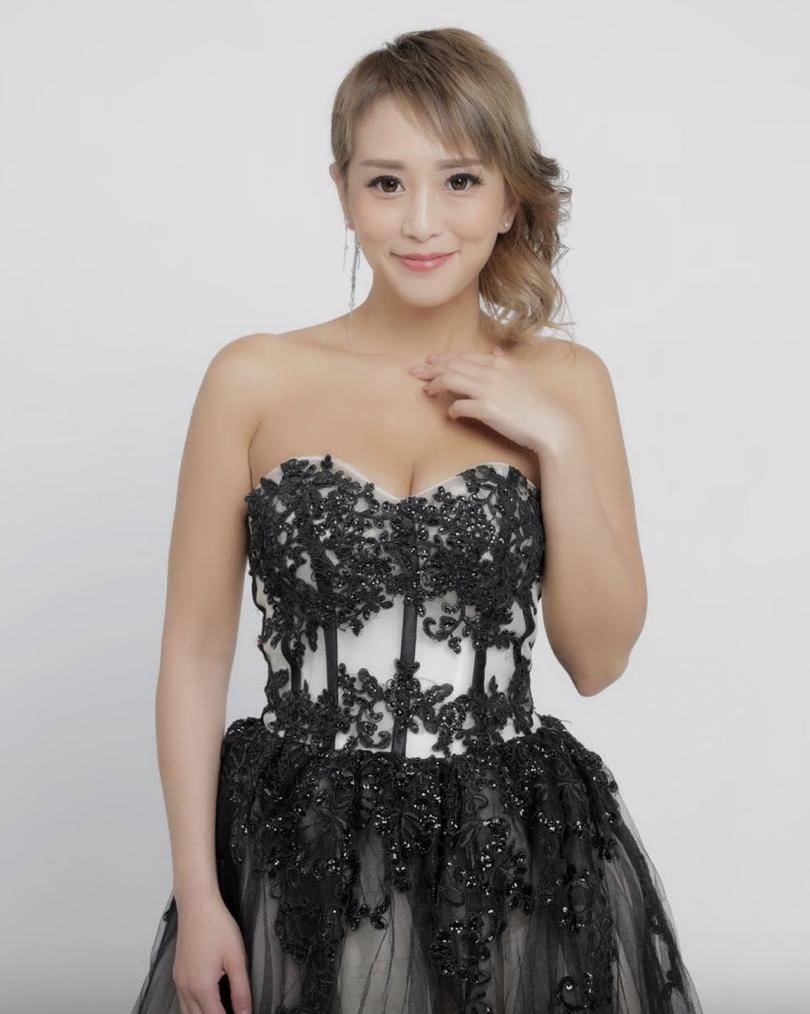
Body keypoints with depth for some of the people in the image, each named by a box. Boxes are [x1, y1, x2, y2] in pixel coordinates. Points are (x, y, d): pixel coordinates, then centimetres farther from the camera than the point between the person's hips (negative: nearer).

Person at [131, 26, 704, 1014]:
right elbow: (196, 650, -1)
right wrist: (197, 896, -5)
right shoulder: (256, 379, -4)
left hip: (513, 857, 2)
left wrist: (557, 440, -10)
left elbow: (598, 659, 0)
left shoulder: (566, 380, 1)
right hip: (301, 855, -1)